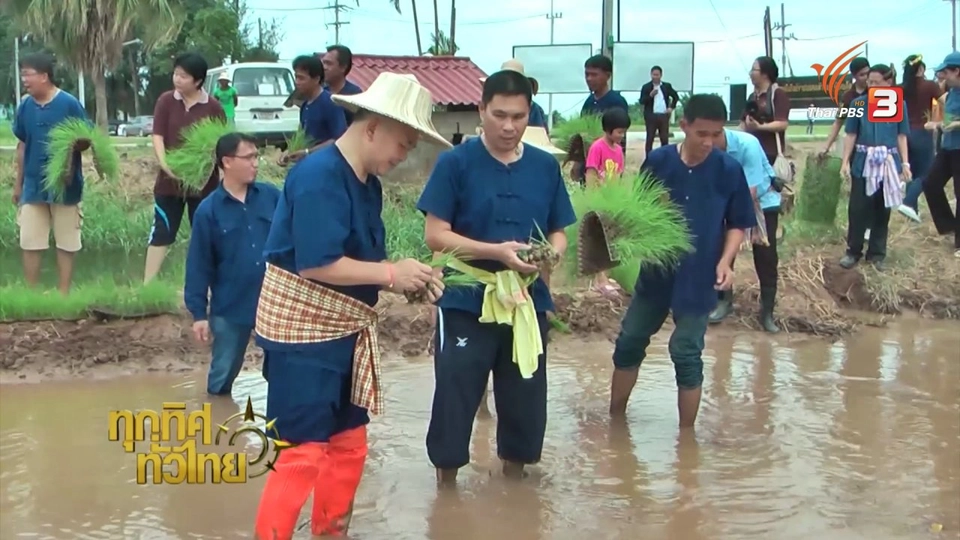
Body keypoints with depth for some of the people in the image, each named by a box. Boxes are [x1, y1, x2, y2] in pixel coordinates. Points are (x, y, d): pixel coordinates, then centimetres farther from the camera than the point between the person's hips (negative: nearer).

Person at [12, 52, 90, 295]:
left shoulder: (69, 104, -11)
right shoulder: (25, 107, 4)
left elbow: (86, 141, -6)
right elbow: (22, 145, 12)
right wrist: (18, 183, 14)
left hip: (64, 186, -4)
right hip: (33, 186, 4)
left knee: (66, 243, 5)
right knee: (29, 242, 6)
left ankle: (63, 294, 15)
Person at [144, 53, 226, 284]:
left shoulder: (213, 107, -4)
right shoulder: (166, 101, -1)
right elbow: (158, 137, -5)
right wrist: (165, 165, -20)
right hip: (169, 180, 1)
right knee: (161, 234, 5)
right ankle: (147, 286, 9)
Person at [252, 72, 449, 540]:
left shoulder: (368, 184, 7)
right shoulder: (319, 175, -21)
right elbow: (317, 264, -27)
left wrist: (408, 281, -5)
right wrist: (391, 274, -19)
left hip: (345, 332, 9)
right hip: (303, 332, -9)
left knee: (349, 444, 16)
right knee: (303, 451, -7)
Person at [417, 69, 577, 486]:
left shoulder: (546, 167, 5)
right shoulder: (455, 163, -7)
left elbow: (558, 232, 10)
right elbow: (435, 234, -10)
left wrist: (551, 254, -14)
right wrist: (496, 251, -22)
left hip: (528, 303, 4)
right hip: (465, 303, -4)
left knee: (525, 399, 12)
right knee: (454, 399, 0)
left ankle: (514, 478, 31)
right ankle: (446, 485, 17)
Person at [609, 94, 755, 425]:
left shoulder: (730, 171, -7)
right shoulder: (658, 161, -6)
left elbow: (737, 225, 1)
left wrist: (725, 261, -14)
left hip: (699, 278, -2)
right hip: (655, 272, 2)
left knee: (687, 354, 2)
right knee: (629, 343, 11)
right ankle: (616, 417, 30)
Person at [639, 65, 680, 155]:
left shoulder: (667, 86, 8)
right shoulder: (646, 87, 1)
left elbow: (676, 96, 19)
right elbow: (641, 101, -5)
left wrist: (672, 107, 6)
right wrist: (650, 95, -19)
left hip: (664, 115, 3)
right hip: (651, 116, -2)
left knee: (665, 139, 6)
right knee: (649, 139, 0)